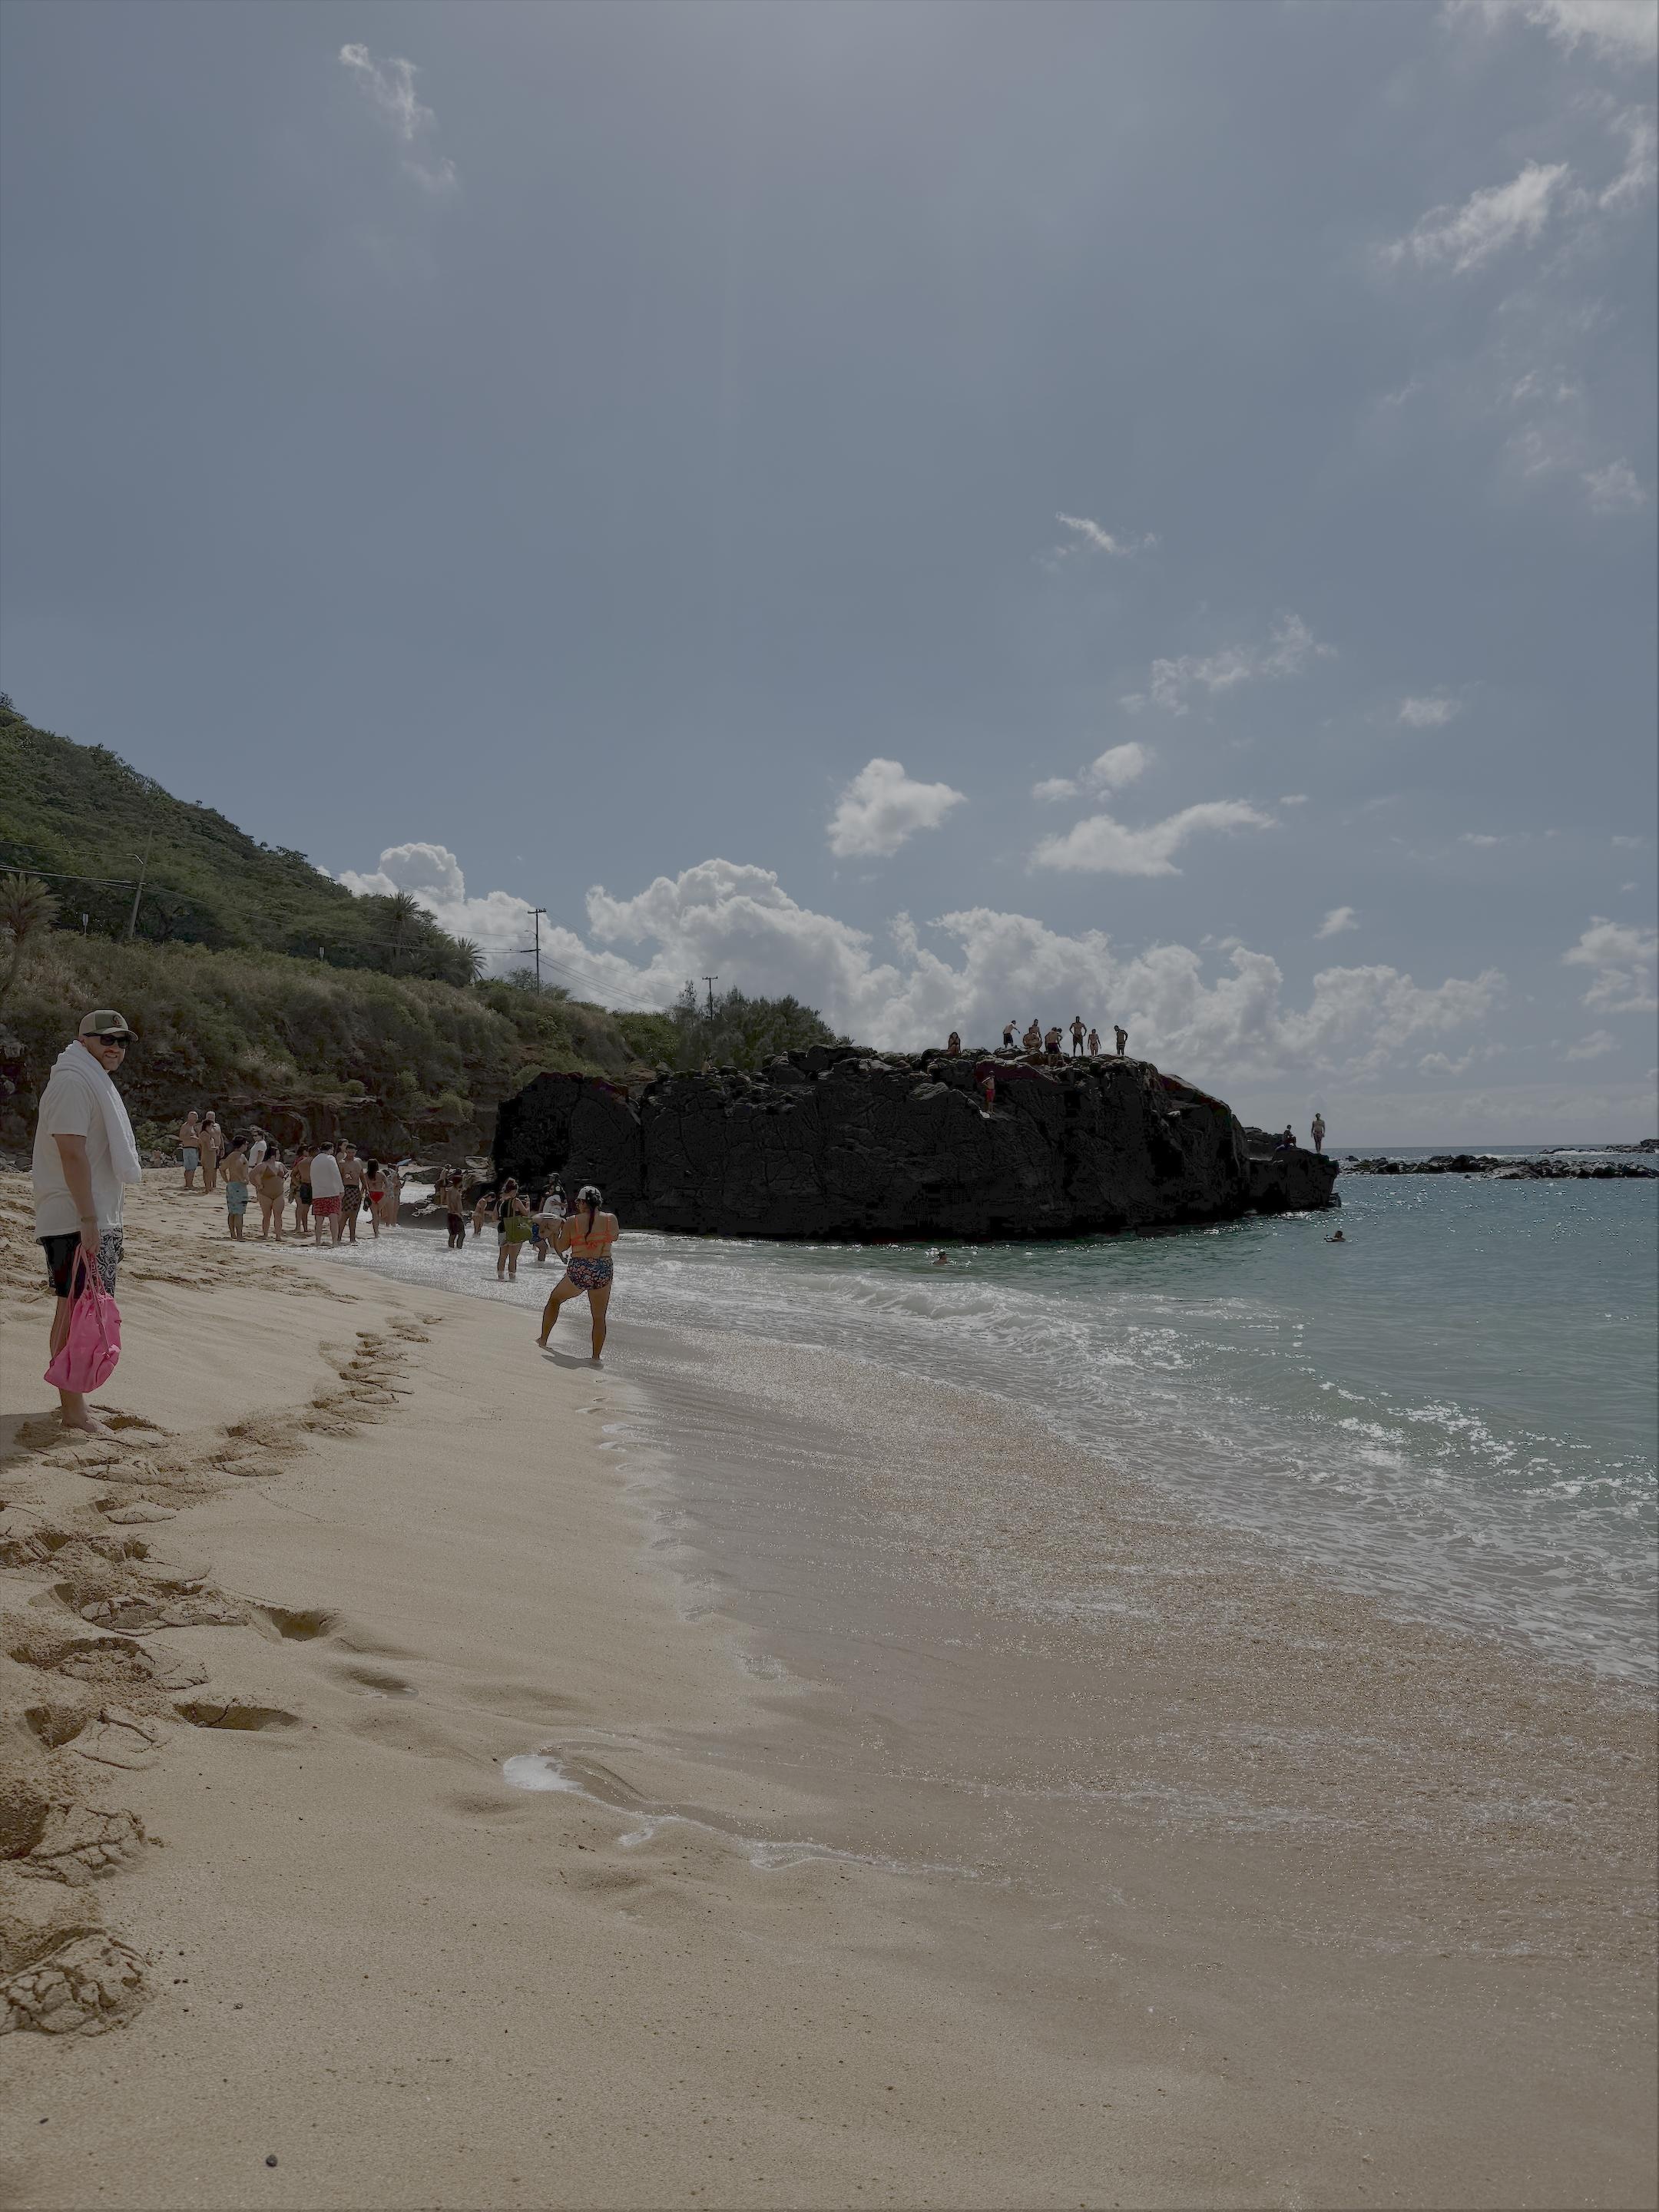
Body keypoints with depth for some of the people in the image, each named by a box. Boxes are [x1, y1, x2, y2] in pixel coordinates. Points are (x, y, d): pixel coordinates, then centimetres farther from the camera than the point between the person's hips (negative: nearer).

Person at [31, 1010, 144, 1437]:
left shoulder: (97, 1081, 20)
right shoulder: (73, 1081, -13)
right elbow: (71, 1152, -21)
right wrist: (88, 1219, -25)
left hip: (97, 1218, 10)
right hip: (74, 1220, -10)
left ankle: (71, 1399, 21)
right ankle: (73, 1409, -5)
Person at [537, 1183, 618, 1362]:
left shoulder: (572, 1222, -8)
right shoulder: (611, 1219, -4)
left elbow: (561, 1247, 3)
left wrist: (561, 1229, 19)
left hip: (578, 1272, -1)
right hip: (604, 1272, 1)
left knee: (555, 1299, 26)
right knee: (599, 1317, 14)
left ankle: (543, 1340, 35)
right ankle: (596, 1357, 11)